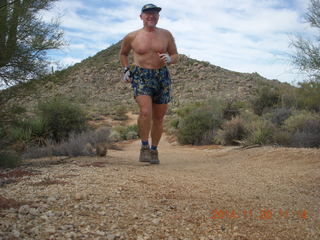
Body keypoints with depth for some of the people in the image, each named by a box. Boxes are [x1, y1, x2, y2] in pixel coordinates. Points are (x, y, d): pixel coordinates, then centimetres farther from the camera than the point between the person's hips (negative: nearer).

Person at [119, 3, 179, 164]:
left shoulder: (166, 35, 6)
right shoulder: (132, 37, 4)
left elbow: (176, 56, 12)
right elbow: (123, 53, 21)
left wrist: (169, 59, -11)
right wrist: (126, 70, 7)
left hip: (162, 77, 2)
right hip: (141, 77, -2)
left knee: (158, 117, 6)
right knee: (145, 112, -23)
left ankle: (154, 150, 22)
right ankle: (144, 147, -5)